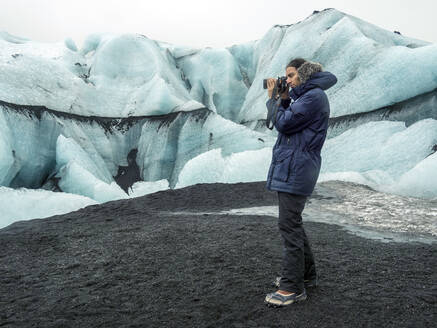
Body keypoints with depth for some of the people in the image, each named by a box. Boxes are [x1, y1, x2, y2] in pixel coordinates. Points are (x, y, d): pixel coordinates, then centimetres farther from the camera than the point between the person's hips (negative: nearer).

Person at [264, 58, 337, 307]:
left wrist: (274, 98, -3)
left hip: (296, 168, -11)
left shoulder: (314, 96, -13)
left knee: (289, 225, -10)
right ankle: (307, 274, 29)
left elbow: (283, 123, -16)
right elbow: (287, 122, 20)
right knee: (293, 223, 17)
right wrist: (284, 99, 8)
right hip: (291, 167, 11)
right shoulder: (307, 96, 20)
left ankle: (293, 288, -4)